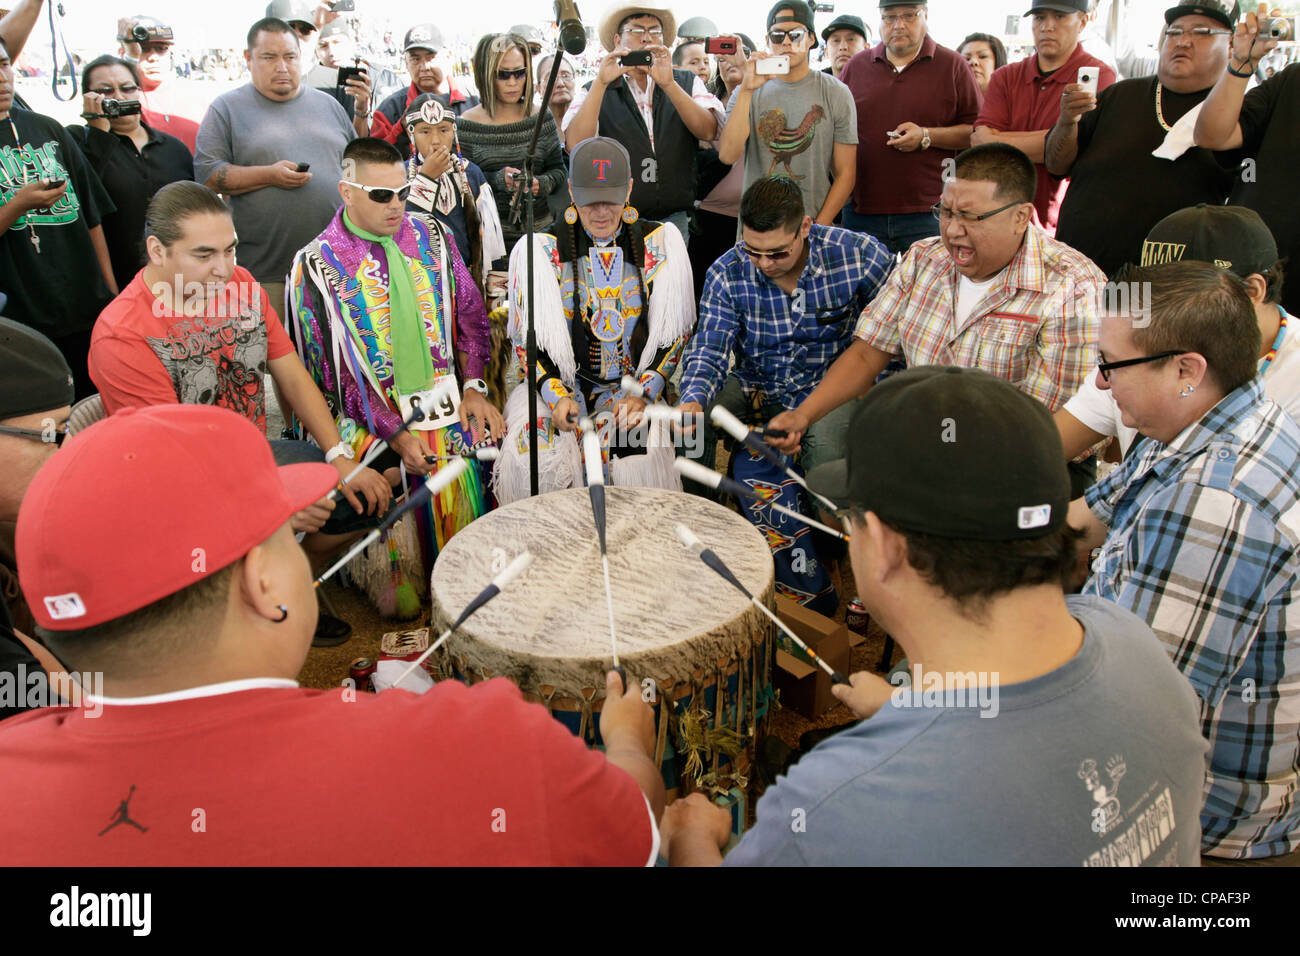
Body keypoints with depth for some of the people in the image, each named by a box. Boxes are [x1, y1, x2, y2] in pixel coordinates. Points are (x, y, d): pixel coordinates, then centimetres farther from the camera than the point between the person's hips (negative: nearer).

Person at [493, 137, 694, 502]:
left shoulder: (659, 244, 2)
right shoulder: (541, 249, -1)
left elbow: (674, 333, 3)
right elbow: (527, 337, -1)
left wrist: (643, 394, -10)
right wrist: (555, 396, -17)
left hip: (635, 386, 1)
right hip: (559, 385, 0)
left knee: (641, 462, -27)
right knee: (532, 461, -27)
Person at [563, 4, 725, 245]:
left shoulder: (687, 83, 12)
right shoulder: (595, 91, 8)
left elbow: (708, 132, -6)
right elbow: (576, 146, -9)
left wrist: (668, 84, -16)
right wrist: (601, 82, -15)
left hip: (675, 220, 1)